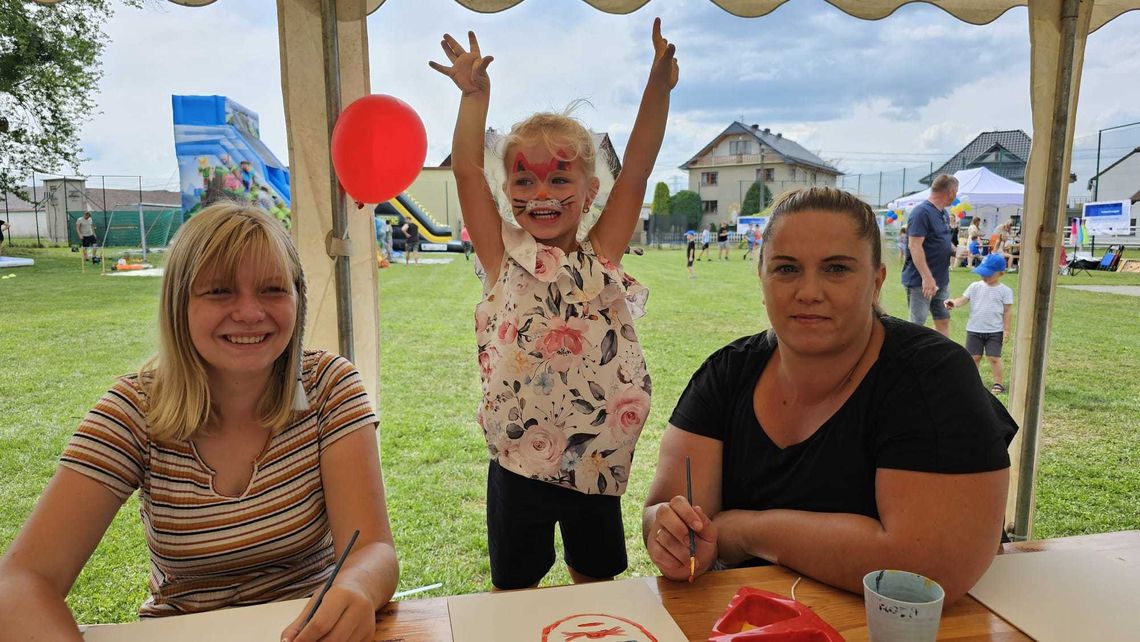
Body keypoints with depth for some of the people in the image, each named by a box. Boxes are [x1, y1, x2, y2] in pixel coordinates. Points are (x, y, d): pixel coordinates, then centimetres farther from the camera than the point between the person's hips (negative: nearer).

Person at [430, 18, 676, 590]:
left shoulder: (602, 257, 1)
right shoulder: (505, 259, -3)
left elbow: (635, 172, -4)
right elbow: (467, 173, -8)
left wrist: (658, 87, -8)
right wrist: (474, 95, -10)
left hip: (599, 464, 2)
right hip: (519, 465, -1)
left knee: (598, 584, 22)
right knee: (513, 591, 17)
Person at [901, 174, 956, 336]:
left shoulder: (944, 213, 12)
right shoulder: (922, 212, -16)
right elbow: (914, 246, -22)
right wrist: (927, 277, -26)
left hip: (942, 280, 9)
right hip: (921, 281, -9)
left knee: (943, 320, 14)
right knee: (917, 324, -2)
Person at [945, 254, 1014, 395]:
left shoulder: (1005, 290, -3)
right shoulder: (974, 287, 3)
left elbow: (1008, 311, -2)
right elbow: (963, 299, -2)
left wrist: (1006, 330, -5)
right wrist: (954, 303, -26)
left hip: (995, 331, -2)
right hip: (974, 330, 3)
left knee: (994, 357, -3)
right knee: (974, 356, 9)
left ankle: (998, 383, 8)